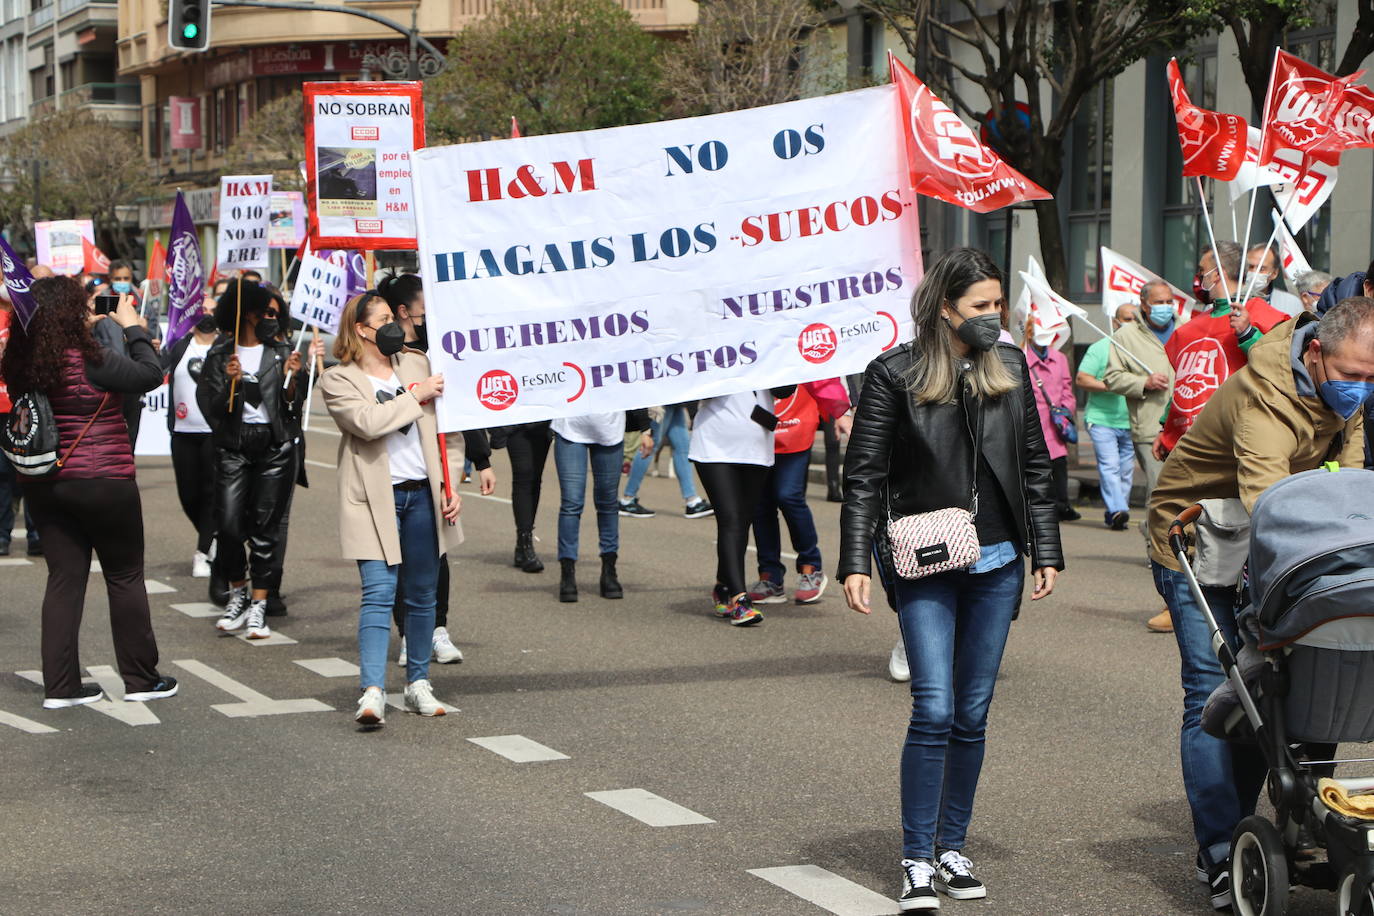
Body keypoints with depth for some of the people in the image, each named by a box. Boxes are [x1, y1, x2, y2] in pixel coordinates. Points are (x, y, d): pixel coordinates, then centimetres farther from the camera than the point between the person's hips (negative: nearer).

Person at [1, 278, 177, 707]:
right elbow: (150, 375, -11)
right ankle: (141, 680, 15)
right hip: (103, 484, -6)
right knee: (125, 577, 8)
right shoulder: (91, 360, -18)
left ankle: (60, 686, 7)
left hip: (43, 486, 6)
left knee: (64, 578, 9)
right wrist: (133, 327, 1)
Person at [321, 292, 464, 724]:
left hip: (423, 494, 5)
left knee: (422, 595, 10)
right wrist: (416, 397, -11)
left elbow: (445, 426, 14)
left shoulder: (417, 364, 12)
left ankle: (418, 684, 22)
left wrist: (450, 484, 7)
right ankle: (372, 693, -20)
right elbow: (367, 421, -20)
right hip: (376, 500, -5)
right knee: (379, 593, -14)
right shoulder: (338, 380, -1)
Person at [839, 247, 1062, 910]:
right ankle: (916, 860, -2)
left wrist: (1046, 552, 10)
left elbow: (1035, 467, 13)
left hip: (997, 564, 4)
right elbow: (863, 476, -5)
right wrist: (856, 563, -12)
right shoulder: (895, 375, -6)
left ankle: (952, 848, 19)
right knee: (934, 709, -11)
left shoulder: (1010, 369, 7)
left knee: (973, 713, 8)